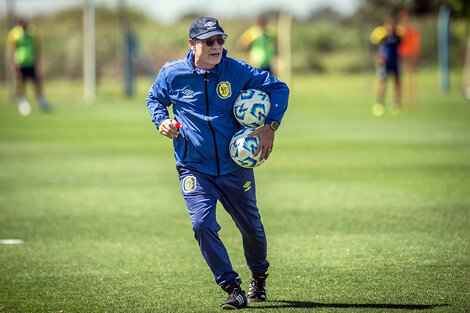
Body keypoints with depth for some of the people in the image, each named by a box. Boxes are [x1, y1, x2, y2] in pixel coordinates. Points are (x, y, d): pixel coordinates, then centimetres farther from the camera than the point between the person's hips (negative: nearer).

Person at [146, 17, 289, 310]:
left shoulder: (237, 71, -8)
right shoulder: (173, 74, -6)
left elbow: (278, 88, 1)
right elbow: (154, 98, 14)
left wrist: (271, 126, -10)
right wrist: (162, 121, -6)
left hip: (235, 166, 1)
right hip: (194, 168, -1)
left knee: (251, 227, 12)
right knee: (202, 224, -20)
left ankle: (259, 277, 41)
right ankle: (233, 289, -12)